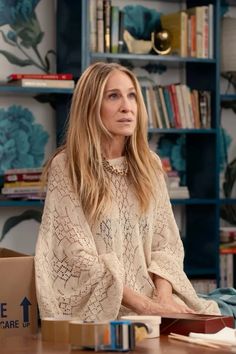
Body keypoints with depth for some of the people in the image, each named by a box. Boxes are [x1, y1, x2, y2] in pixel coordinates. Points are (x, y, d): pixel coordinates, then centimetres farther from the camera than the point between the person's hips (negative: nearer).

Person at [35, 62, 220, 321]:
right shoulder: (65, 167, -5)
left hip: (151, 299, 5)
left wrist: (162, 298, -11)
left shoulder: (149, 165, 10)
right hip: (96, 309, -5)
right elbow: (80, 257, -11)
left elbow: (165, 244, 9)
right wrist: (145, 305, -18)